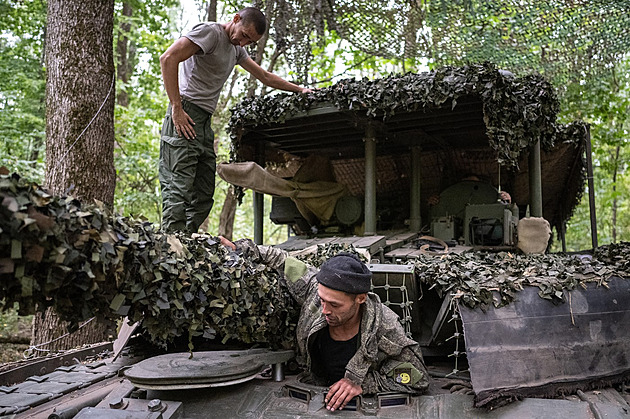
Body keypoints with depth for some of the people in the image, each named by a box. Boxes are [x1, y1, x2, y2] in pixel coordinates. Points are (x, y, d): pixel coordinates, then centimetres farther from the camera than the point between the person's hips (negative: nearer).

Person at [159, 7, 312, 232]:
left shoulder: (237, 49, 24)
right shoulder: (210, 32, -4)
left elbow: (265, 76, 34)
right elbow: (168, 58, -15)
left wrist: (300, 90, 31)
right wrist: (176, 107, -19)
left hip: (205, 123, 9)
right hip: (185, 116, -9)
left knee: (203, 197, 3)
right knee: (179, 190, -15)